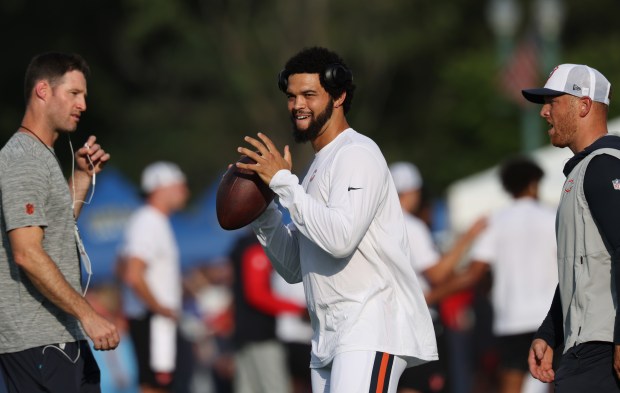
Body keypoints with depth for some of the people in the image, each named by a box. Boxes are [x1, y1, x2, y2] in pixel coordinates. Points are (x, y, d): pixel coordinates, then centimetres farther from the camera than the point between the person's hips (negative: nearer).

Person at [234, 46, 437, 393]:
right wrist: (262, 212, 9)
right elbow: (294, 268, 23)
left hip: (373, 323, -9)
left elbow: (341, 238, -22)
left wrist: (283, 182, -14)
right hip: (330, 338, 9)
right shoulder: (319, 166, 21)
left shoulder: (357, 154, -7)